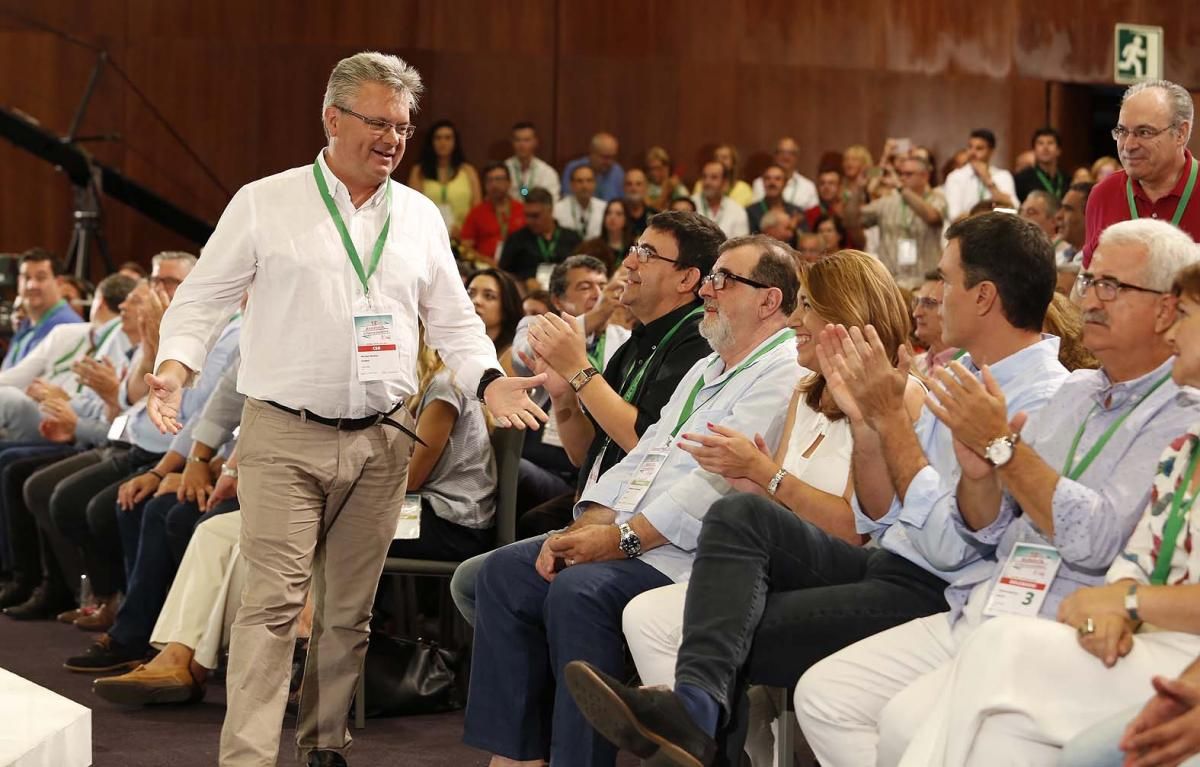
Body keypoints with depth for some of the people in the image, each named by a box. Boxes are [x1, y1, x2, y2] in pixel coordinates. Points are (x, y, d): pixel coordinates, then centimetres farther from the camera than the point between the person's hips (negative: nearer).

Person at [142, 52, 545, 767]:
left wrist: (490, 380, -1)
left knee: (349, 610, 9)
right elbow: (202, 299, 3)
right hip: (284, 438, -4)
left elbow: (454, 321, 16)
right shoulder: (265, 203, 1)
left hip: (382, 440, 4)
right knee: (274, 601, -11)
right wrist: (175, 365, -14)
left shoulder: (421, 217, 11)